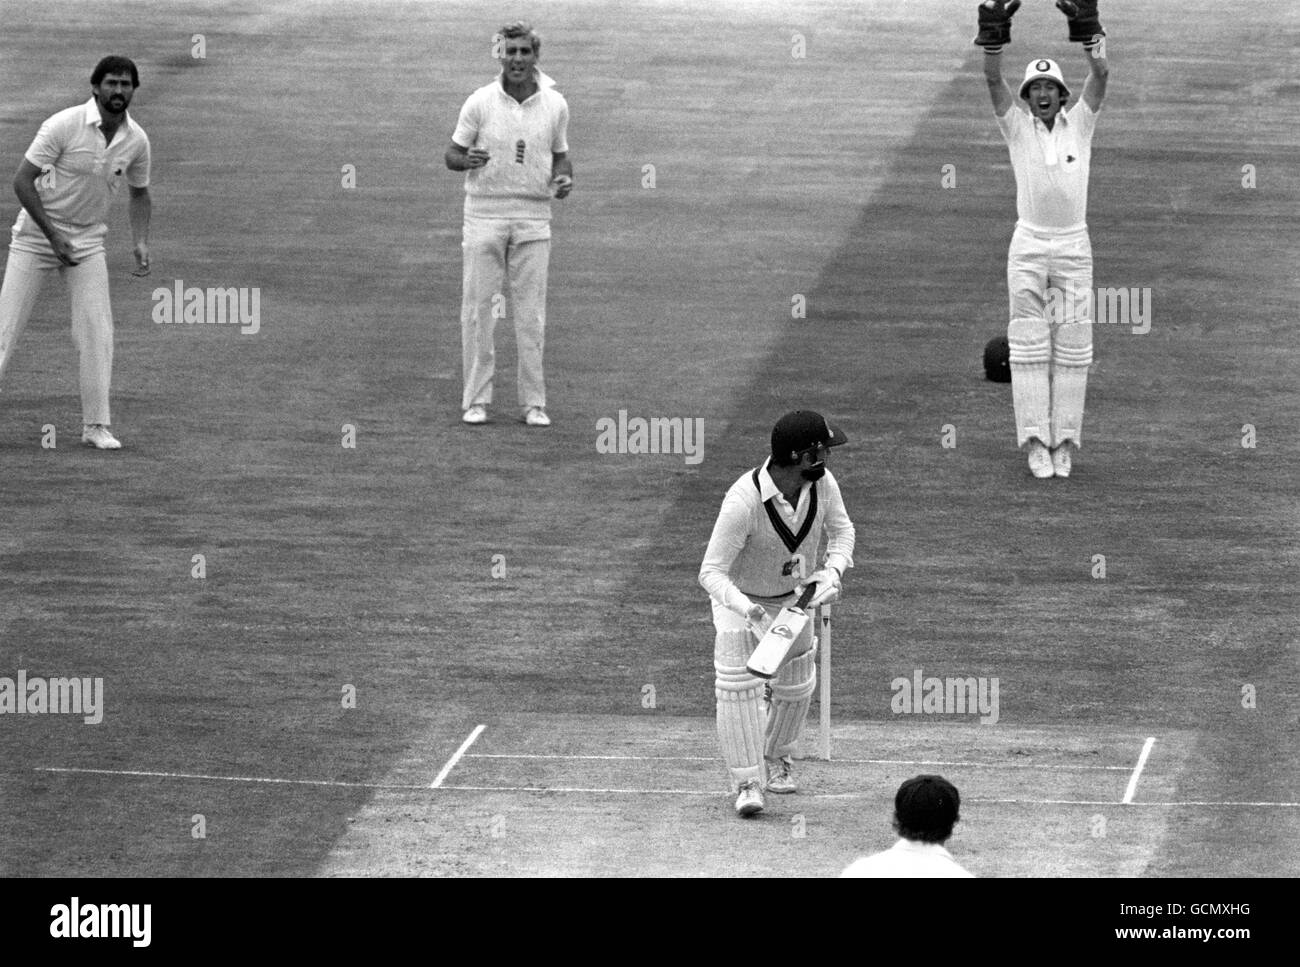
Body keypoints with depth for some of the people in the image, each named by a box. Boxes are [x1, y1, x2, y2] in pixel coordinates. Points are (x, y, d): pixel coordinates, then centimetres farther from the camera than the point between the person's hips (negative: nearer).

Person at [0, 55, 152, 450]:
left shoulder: (136, 140, -4)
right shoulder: (64, 125, -19)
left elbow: (139, 194, 14)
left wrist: (141, 243, -2)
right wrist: (54, 237, -19)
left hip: (88, 239, 4)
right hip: (37, 234, -4)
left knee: (97, 330, -6)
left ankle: (96, 425, 1)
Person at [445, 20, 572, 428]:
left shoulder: (555, 104, 3)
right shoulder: (480, 102, -4)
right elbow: (452, 155, 2)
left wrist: (564, 178, -7)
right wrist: (468, 160, -21)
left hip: (533, 215, 1)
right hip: (484, 212, -1)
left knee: (531, 313, 2)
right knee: (478, 307, -1)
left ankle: (533, 402, 7)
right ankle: (476, 399, 6)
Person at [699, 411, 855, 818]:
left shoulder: (821, 482, -22)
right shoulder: (744, 500, -39)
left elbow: (841, 529, -1)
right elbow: (711, 572, -36)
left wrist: (832, 571, -21)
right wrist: (748, 611, -52)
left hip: (794, 596, 5)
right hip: (740, 598, -5)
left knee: (795, 685, 14)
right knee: (738, 684, -20)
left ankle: (777, 756, 40)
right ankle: (746, 781, -11)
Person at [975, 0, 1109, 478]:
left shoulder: (1079, 123, 5)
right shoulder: (1017, 126, 4)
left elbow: (1101, 76, -8)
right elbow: (992, 79, -10)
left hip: (1074, 247, 1)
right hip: (1028, 247, -1)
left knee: (1072, 347, 1)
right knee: (1030, 345, -3)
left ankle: (1064, 443, 5)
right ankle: (1036, 443, -4)